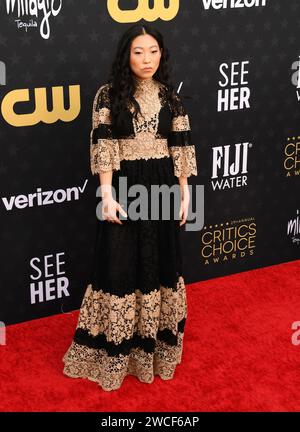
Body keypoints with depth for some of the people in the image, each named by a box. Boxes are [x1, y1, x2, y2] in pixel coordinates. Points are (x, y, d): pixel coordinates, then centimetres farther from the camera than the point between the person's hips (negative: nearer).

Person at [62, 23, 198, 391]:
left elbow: (181, 146, 6)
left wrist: (184, 192, 3)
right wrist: (107, 194, -15)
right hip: (123, 186, -3)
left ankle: (156, 345, 25)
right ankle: (116, 352, 13)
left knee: (160, 261, 9)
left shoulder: (170, 96, 7)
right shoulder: (109, 94, -3)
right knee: (120, 265, 0)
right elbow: (102, 146, -8)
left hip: (162, 186, 3)